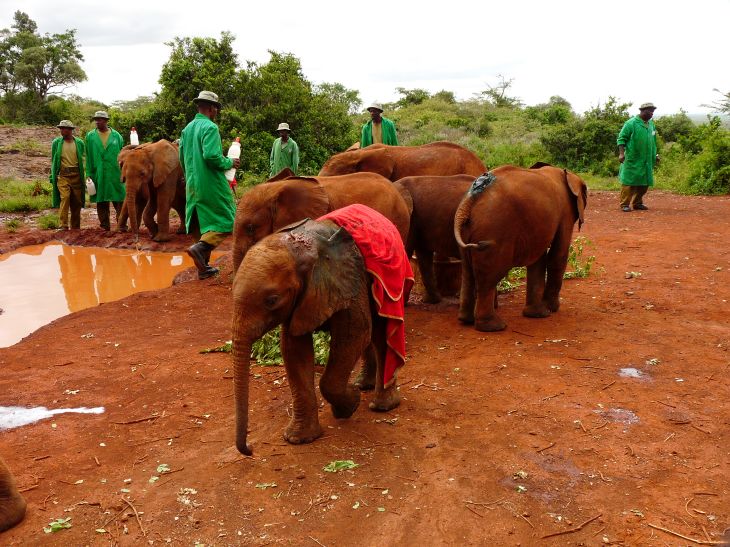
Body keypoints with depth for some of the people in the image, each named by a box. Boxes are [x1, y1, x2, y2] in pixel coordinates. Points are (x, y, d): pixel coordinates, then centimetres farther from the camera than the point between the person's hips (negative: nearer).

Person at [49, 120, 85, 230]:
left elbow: (83, 160, 9)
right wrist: (53, 176, 7)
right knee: (64, 198, -17)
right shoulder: (56, 142, 6)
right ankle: (63, 226, -17)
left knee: (76, 202, 4)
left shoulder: (79, 143, 7)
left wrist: (85, 175, 4)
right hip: (63, 175, -1)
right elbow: (53, 160, 12)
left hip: (76, 175, 1)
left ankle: (76, 227, 14)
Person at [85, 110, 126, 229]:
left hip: (115, 174, -1)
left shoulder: (116, 136, 6)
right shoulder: (90, 136, 7)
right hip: (98, 175, 1)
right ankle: (105, 226, 14)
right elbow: (88, 157, 7)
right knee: (101, 202, 6)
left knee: (119, 201, -3)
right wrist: (89, 174, 1)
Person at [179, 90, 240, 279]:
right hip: (212, 185, -8)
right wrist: (229, 163, -7)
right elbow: (211, 156, -23)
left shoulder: (187, 128, 13)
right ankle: (200, 247, -21)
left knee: (202, 224, 13)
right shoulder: (210, 127, -12)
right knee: (225, 222, -1)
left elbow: (182, 158, 17)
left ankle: (203, 267, 16)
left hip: (193, 185, 8)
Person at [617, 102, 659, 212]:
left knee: (644, 183, 9)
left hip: (646, 161, 7)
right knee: (629, 182, -6)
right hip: (633, 160, -7)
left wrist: (655, 155, 22)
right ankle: (625, 204, -2)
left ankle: (637, 203, 19)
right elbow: (621, 138, -8)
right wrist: (621, 153, -18)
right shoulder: (631, 123, -7)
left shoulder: (651, 124, 14)